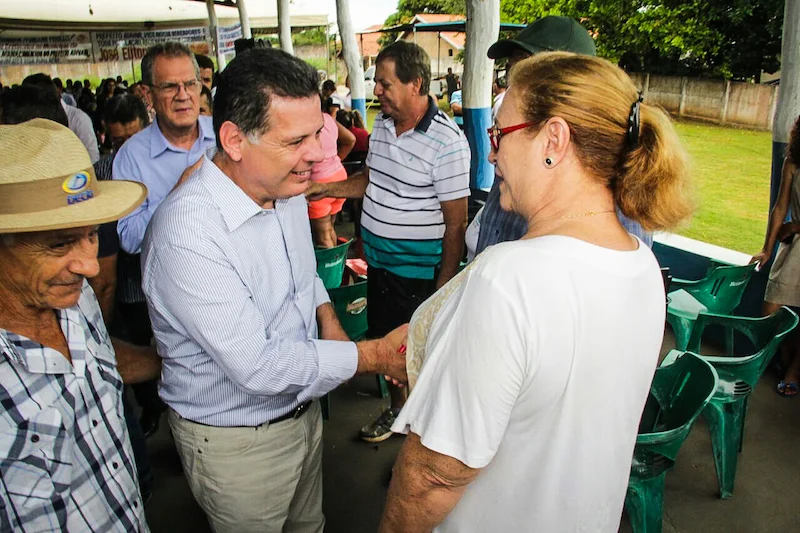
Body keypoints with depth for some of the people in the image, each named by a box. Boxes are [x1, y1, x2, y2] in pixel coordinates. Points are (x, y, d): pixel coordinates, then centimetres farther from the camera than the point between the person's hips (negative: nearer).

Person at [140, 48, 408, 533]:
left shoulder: (285, 189, -4)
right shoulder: (186, 232, -32)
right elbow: (256, 365, -32)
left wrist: (328, 321, -5)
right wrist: (375, 356, -28)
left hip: (303, 407, 7)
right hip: (236, 442, -6)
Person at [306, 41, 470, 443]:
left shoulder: (447, 141, -20)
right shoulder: (382, 123, 4)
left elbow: (456, 223, -18)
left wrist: (444, 288, -17)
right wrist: (324, 188, 6)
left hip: (420, 275, -7)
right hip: (379, 263, 8)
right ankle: (397, 411, 46)